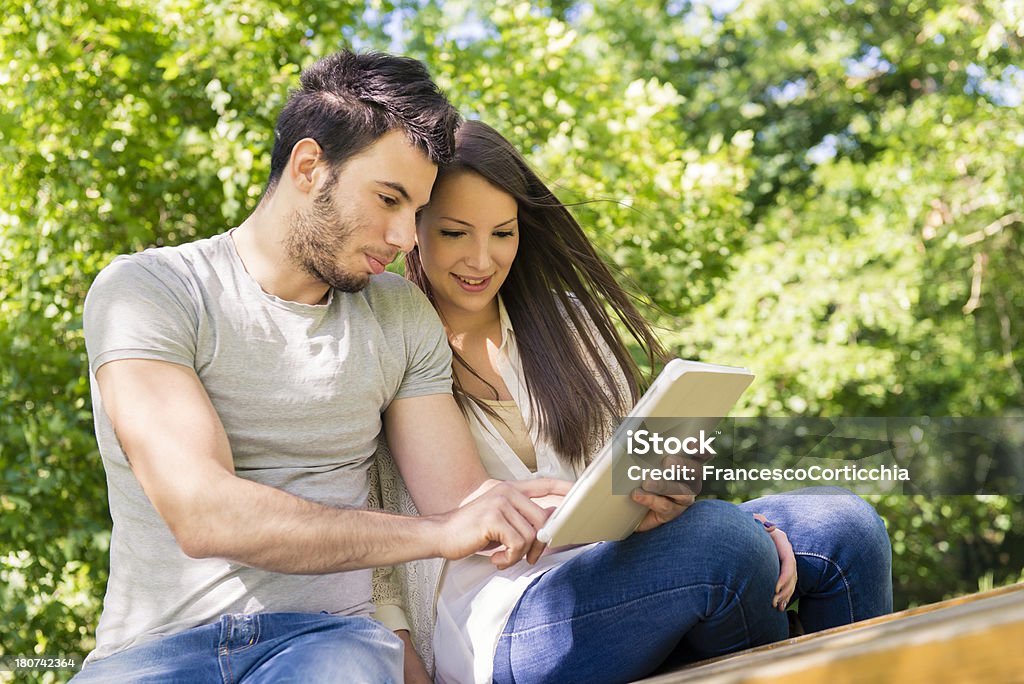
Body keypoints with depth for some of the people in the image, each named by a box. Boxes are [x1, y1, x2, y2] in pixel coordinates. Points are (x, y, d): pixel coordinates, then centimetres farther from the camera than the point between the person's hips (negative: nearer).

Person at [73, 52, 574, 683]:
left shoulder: (401, 315, 12)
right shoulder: (145, 291, -4)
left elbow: (462, 502, 6)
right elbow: (200, 513, -18)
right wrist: (436, 533, -25)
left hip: (329, 633, 3)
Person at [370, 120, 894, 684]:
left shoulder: (565, 320, 16)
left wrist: (670, 492, -10)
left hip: (603, 563, 6)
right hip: (493, 628, -5)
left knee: (844, 525, -12)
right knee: (723, 540, -29)